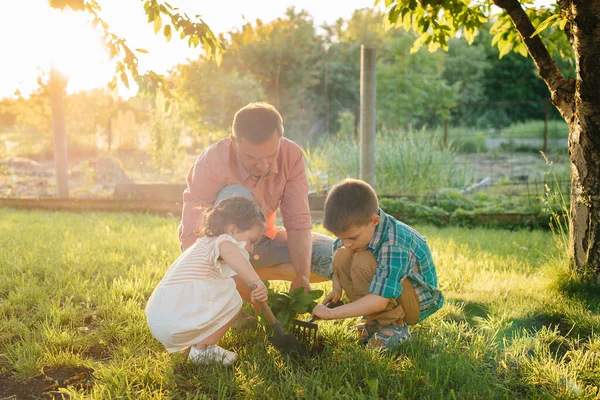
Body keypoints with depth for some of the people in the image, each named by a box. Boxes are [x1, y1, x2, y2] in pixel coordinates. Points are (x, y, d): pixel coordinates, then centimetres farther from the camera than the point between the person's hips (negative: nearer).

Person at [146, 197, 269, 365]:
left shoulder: (203, 244, 26)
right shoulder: (222, 241, -7)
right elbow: (229, 252, -33)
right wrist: (255, 281, -42)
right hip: (175, 322, -10)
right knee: (232, 298, -8)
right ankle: (201, 350, -2)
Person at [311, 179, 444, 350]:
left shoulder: (395, 244, -35)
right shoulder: (356, 228, -12)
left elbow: (379, 301, -39)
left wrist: (331, 313, -36)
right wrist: (337, 288, -15)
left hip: (417, 303, -8)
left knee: (363, 262, -30)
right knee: (342, 256, -13)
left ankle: (394, 326, -15)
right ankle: (374, 320, -2)